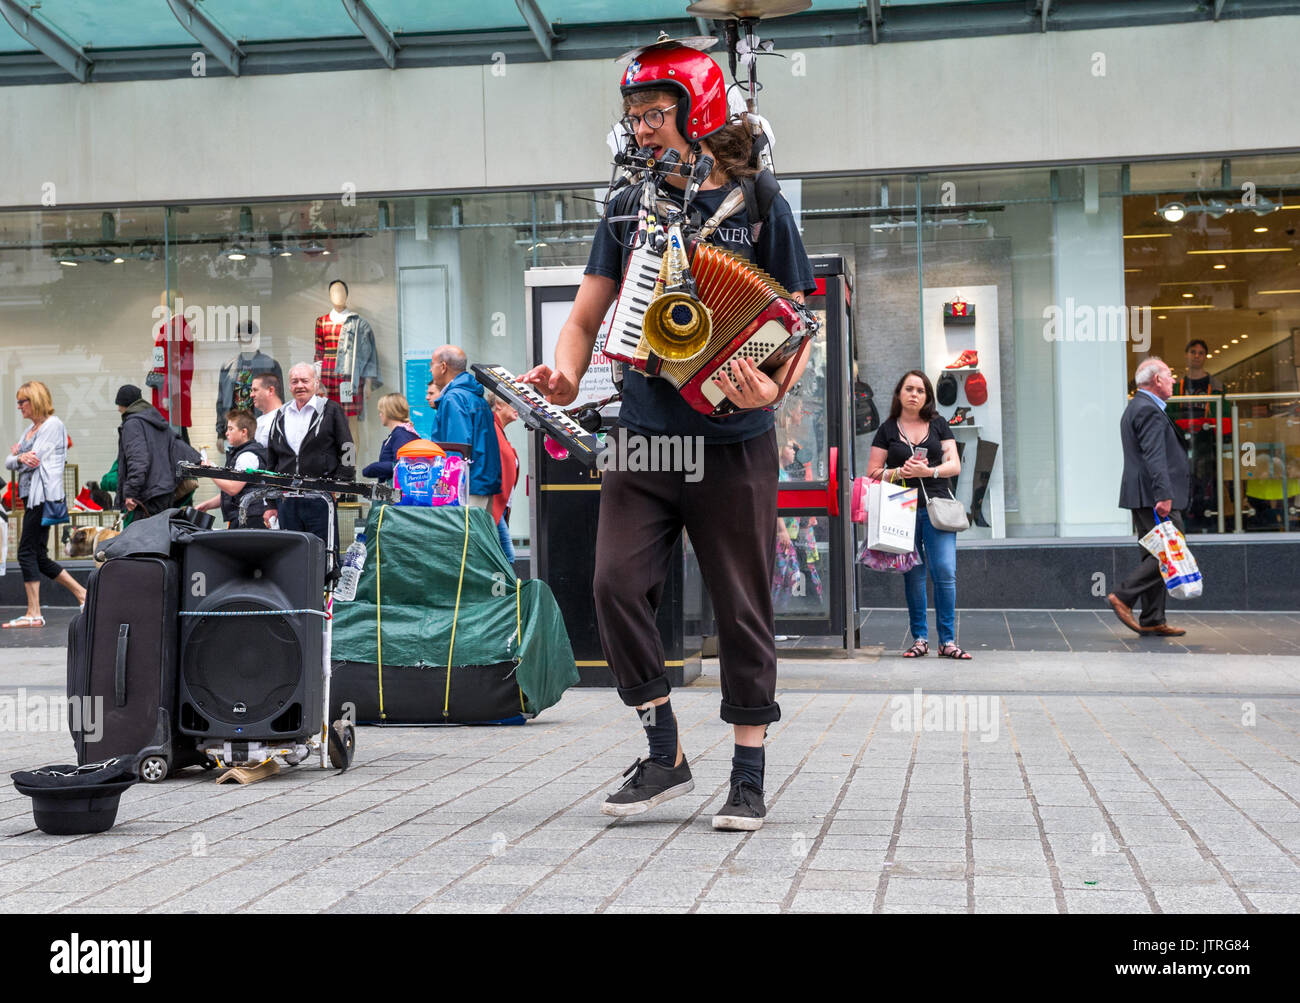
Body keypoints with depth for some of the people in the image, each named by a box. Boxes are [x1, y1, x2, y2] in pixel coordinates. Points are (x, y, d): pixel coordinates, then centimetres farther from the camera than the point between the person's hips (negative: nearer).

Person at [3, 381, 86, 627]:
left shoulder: (53, 425, -6)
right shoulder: (30, 429, 21)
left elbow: (34, 459, -14)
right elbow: (9, 462, 15)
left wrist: (18, 454, 5)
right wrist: (21, 457, -5)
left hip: (44, 495, -9)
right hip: (30, 496, 9)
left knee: (27, 552, -10)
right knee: (39, 557, 7)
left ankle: (34, 614, -8)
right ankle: (83, 594, 13)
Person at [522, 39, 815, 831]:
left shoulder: (759, 207, 0)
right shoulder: (629, 209, 11)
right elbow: (586, 318, 13)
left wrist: (773, 386, -21)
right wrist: (566, 372, -9)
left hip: (733, 447, -3)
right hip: (643, 440, 3)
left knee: (742, 608, 2)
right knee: (618, 582, -11)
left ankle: (749, 777, 14)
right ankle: (665, 754, 5)